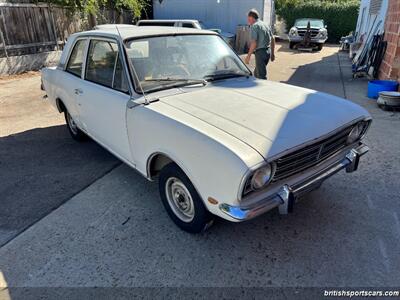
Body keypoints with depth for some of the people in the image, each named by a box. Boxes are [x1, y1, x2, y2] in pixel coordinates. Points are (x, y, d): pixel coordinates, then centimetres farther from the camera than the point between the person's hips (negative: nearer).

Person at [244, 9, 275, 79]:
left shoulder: (254, 26, -9)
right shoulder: (265, 25, 17)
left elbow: (254, 43, -19)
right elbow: (272, 39, 19)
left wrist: (248, 56, -14)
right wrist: (272, 53, 23)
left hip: (260, 52, -9)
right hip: (268, 51, 9)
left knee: (261, 75, -4)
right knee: (256, 73, 21)